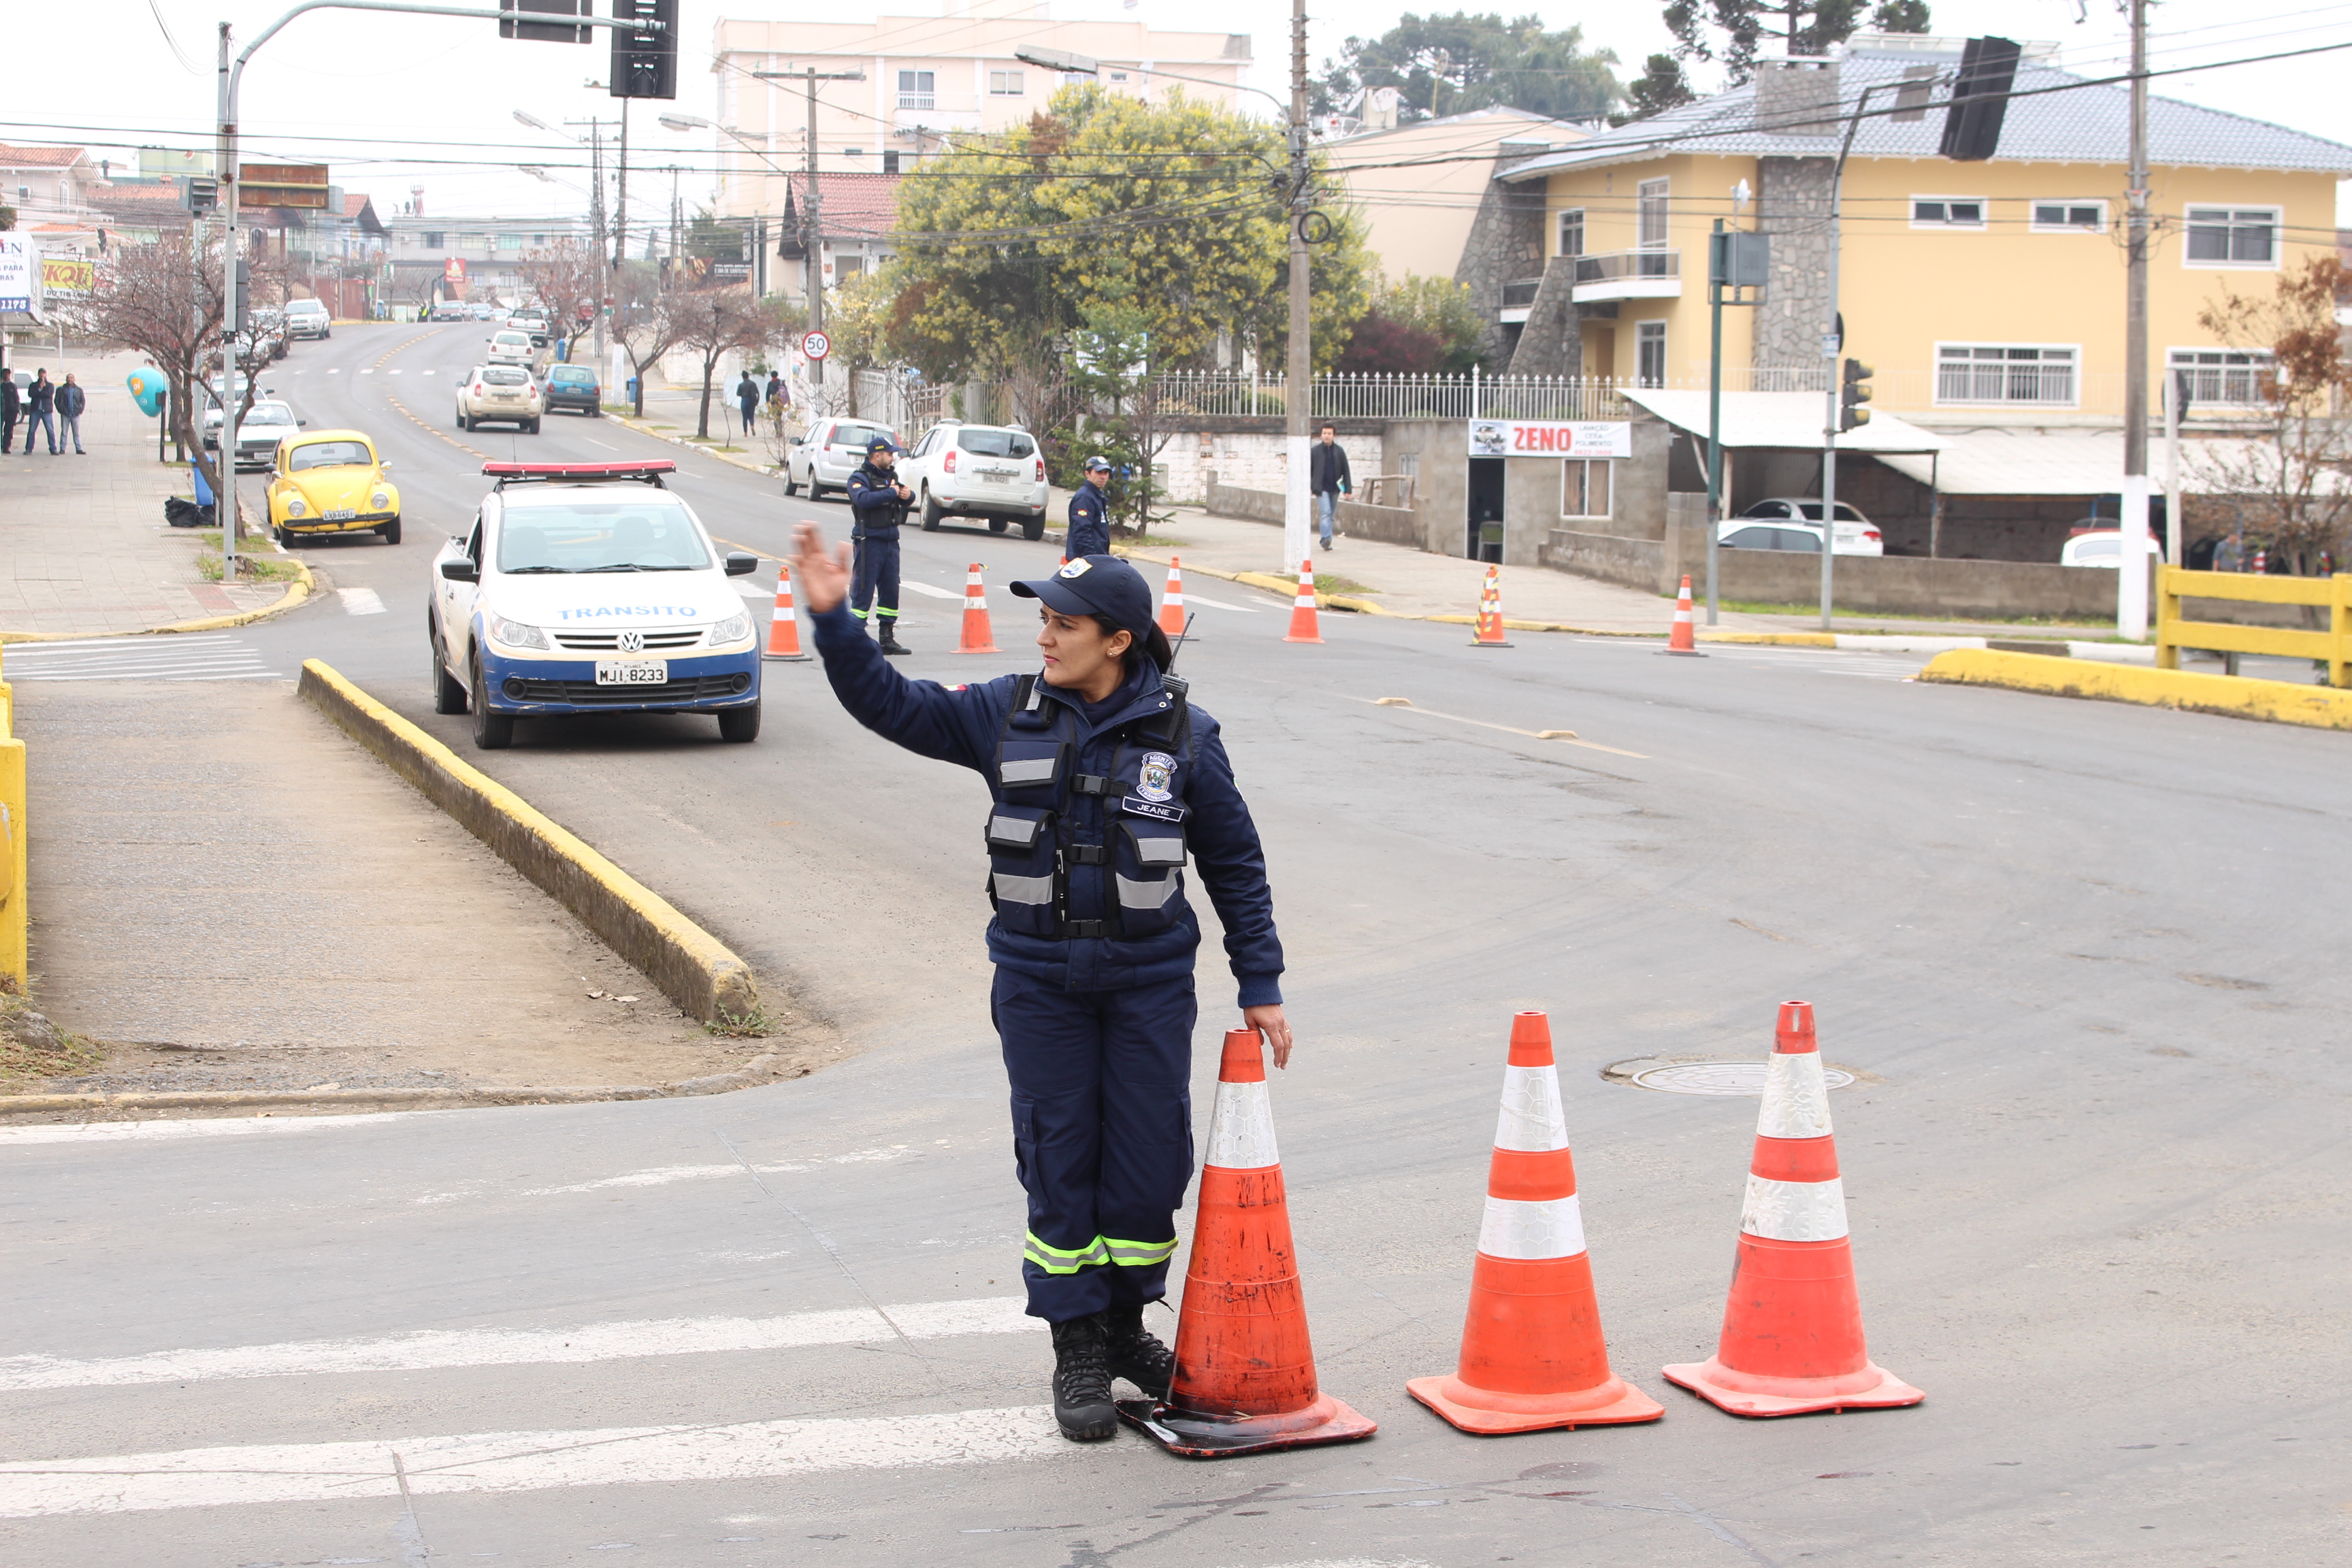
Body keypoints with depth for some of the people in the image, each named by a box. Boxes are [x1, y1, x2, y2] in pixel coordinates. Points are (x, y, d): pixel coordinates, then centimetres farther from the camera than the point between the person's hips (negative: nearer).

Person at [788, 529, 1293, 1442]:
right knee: (1058, 1163, 3)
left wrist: (1260, 987, 3)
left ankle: (1126, 1325, 26)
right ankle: (1078, 1354, 15)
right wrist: (831, 620, -9)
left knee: (1149, 1161, 4)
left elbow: (1235, 863, 3)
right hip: (1038, 982, 1)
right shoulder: (1006, 716, 0)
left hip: (1150, 981, -1)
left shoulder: (1181, 734, -3)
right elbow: (890, 705, 5)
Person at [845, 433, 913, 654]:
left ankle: (887, 638, 16)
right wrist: (891, 493, -20)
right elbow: (864, 499, -26)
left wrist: (909, 495, -8)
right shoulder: (860, 478, -7)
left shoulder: (891, 476, 16)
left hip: (891, 541, 7)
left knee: (891, 590, 9)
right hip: (870, 542, -7)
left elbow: (905, 496, 15)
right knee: (863, 591, -7)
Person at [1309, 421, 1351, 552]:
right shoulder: (1315, 451, 2)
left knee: (1330, 515, 9)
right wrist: (1308, 487, 1)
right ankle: (1327, 538, -28)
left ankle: (1326, 541, 19)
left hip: (1334, 488, 3)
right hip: (1321, 488, -3)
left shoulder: (1339, 451, 6)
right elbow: (1308, 471, 6)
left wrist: (1348, 489, 2)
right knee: (1325, 512, -18)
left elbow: (1346, 471, 7)